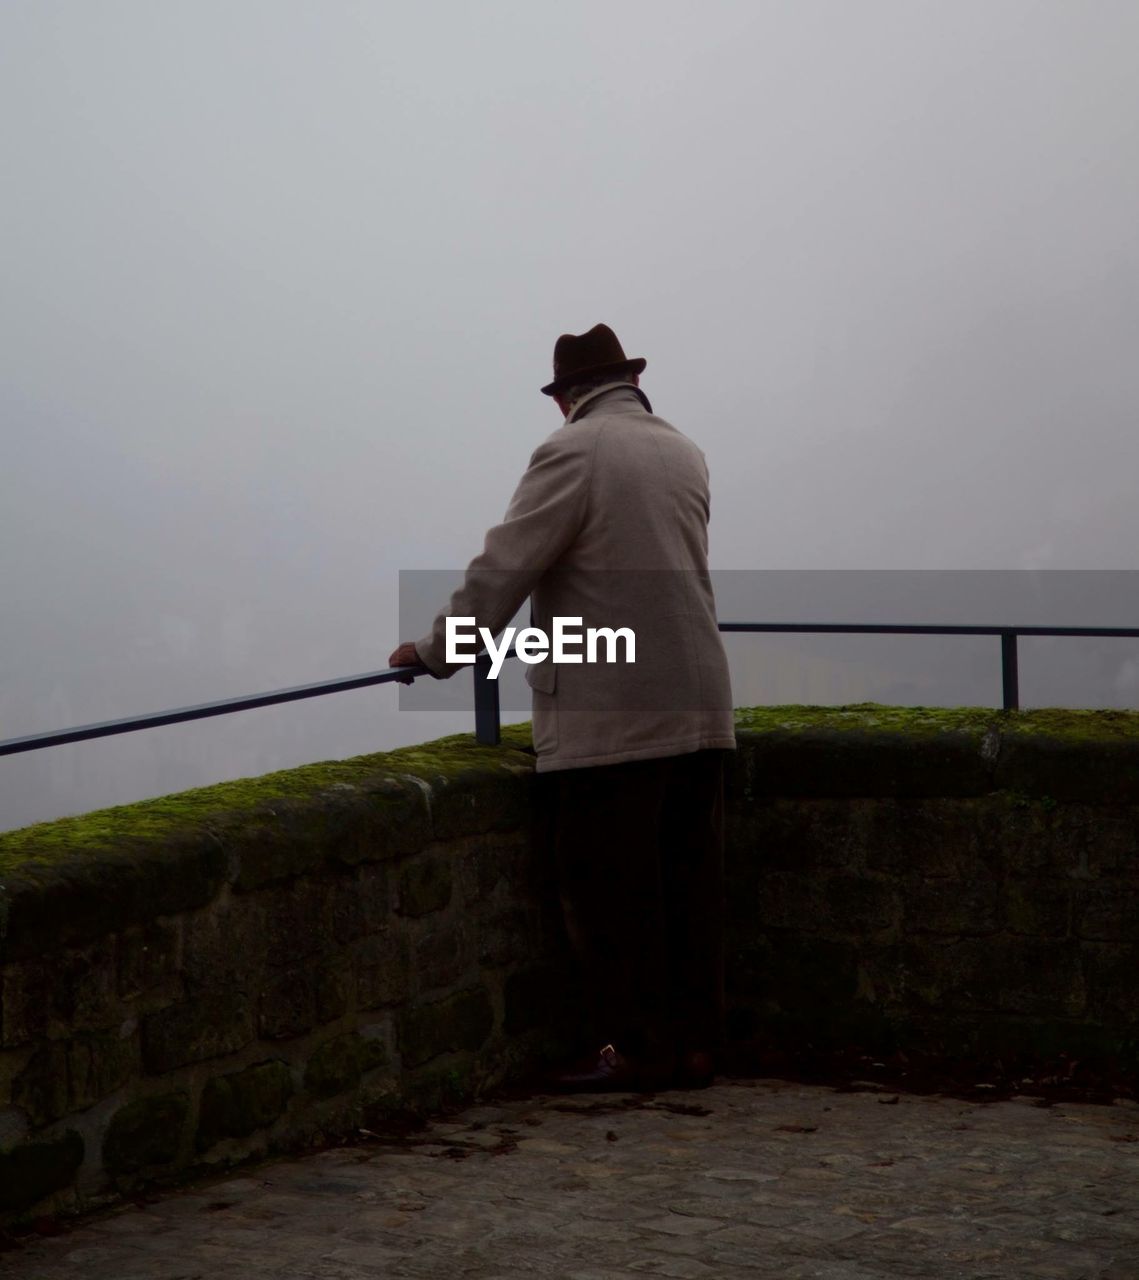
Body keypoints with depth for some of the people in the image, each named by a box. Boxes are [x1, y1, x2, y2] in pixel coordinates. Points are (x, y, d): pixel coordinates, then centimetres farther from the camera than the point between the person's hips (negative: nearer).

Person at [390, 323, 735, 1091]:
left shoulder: (572, 454, -9)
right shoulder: (684, 453, 13)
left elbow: (504, 568, -11)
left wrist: (437, 651, 0)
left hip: (611, 718, -7)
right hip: (697, 706, 7)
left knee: (610, 889, -1)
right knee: (688, 879, 10)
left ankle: (637, 1048, 2)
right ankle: (696, 1043, 13)